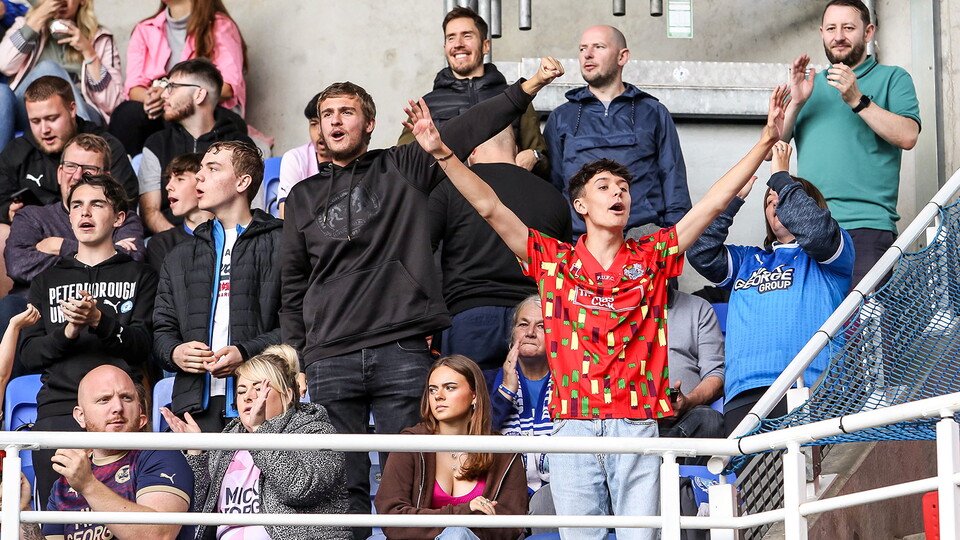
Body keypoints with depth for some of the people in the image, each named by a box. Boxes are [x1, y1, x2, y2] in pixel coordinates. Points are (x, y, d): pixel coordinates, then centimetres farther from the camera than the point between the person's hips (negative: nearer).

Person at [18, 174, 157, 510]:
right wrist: (67, 332, -8)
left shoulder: (140, 277, 12)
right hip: (57, 410, 2)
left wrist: (99, 321, -16)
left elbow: (142, 346, 0)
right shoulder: (48, 280, 20)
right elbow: (28, 355, 11)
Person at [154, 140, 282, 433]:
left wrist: (247, 352, -14)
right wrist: (174, 352, 0)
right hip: (197, 403, 4)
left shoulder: (280, 244, 8)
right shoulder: (180, 257, 26)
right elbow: (162, 328, 23)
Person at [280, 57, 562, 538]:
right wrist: (297, 363, 14)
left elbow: (465, 131, 0)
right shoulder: (303, 197, 17)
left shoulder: (402, 169, 11)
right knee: (343, 486, 0)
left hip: (403, 351, -2)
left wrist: (528, 87, -10)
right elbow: (293, 290, 20)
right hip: (330, 360, 2)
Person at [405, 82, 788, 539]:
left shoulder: (651, 256, 12)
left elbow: (714, 202, 8)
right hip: (574, 426, 0)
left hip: (637, 425, 0)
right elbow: (489, 207, 3)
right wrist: (441, 153, -5)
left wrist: (765, 141, 2)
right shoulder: (554, 260, 10)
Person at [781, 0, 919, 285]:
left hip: (866, 226, -4)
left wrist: (857, 100, -15)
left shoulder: (892, 78, 10)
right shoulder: (810, 84, 22)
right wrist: (796, 102, -1)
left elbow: (908, 136, -9)